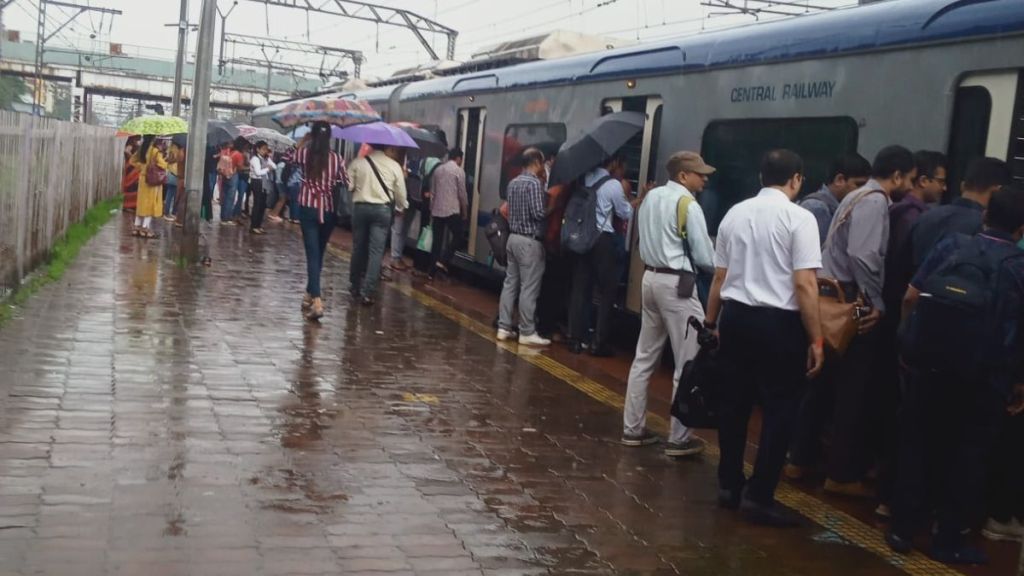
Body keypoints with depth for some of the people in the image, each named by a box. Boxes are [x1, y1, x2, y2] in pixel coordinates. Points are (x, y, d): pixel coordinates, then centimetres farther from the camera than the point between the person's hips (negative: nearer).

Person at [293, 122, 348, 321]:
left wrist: (304, 142, 19)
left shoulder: (304, 153, -2)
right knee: (319, 253, 17)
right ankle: (310, 294, 31)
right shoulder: (336, 158, 0)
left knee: (313, 254, -6)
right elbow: (346, 182, 1)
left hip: (308, 207, -2)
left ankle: (316, 301, -20)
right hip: (328, 210, 2)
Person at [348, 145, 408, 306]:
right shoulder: (395, 166, 0)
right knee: (376, 251, -2)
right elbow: (400, 194, 5)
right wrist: (401, 207, 25)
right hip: (382, 209, -2)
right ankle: (368, 292, -8)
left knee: (358, 248, 14)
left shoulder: (359, 162, 3)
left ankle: (355, 286, 26)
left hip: (360, 207, 2)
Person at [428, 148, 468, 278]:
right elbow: (462, 193, -5)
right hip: (452, 210, -5)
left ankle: (432, 271, 8)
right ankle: (443, 261, -7)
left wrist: (431, 209, 19)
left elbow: (432, 192, 13)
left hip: (437, 210, 5)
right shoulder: (459, 171, -4)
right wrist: (465, 211, 5)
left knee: (437, 240, 8)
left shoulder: (438, 169, 12)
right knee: (457, 236, 9)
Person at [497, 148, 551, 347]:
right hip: (530, 241, -9)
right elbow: (538, 213, -20)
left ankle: (504, 327, 13)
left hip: (514, 237, 9)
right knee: (529, 288, -4)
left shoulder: (513, 182, 12)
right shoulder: (534, 183, -15)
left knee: (510, 283, 10)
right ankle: (527, 333, -1)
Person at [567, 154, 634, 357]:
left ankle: (575, 340, 10)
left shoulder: (585, 178, 5)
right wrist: (625, 194, 15)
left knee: (580, 288, 9)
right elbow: (626, 214, 0)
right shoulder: (614, 185, -9)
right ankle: (599, 343, 4)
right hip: (602, 239, -5)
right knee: (607, 290, 5)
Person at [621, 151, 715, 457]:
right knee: (687, 365, 0)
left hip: (651, 276, 8)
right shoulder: (688, 204, -12)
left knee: (644, 358, 13)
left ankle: (633, 428, 19)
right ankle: (679, 438, 3)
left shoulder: (651, 197, 12)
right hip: (677, 284, -8)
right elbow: (705, 257, -12)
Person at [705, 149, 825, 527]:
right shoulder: (799, 218, -9)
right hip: (778, 322, -6)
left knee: (733, 403, 15)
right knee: (779, 409, 4)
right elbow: (804, 285, -15)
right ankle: (759, 496, 4)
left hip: (735, 316, 6)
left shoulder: (735, 213, 8)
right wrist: (816, 339, -10)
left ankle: (729, 485, 25)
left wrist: (711, 323, 23)